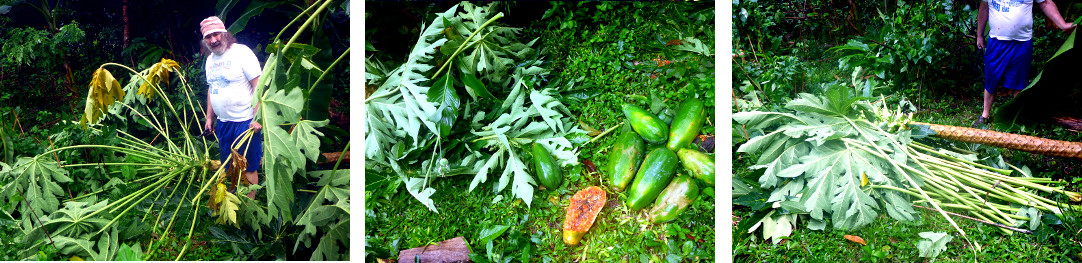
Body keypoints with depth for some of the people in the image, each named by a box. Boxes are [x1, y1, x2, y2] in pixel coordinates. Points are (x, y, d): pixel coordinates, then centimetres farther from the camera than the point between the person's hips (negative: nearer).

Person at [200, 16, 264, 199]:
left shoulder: (242, 52, -12)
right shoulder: (210, 59, 11)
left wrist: (257, 118, -21)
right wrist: (209, 117, 19)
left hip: (245, 121, -7)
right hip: (223, 122, 7)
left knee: (249, 167, -2)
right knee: (229, 167, 13)